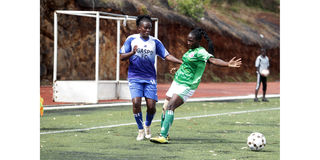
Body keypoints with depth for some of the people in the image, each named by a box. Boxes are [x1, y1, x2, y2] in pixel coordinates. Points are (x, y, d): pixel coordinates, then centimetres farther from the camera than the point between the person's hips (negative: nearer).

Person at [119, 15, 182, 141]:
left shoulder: (155, 42, 4)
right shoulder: (131, 39, 0)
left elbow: (166, 56, 0)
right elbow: (122, 57, -1)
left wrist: (182, 62, -13)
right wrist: (132, 53, -21)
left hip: (150, 78, 1)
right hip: (135, 77, -1)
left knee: (151, 106, -7)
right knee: (136, 102, -18)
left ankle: (147, 125, 24)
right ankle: (140, 130, 2)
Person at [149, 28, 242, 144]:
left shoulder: (200, 52, -16)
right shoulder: (191, 50, 10)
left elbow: (213, 60, -32)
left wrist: (227, 64, -49)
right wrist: (177, 69, 46)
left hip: (186, 86, -9)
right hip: (177, 82, 9)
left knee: (170, 107, -22)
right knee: (165, 107, 10)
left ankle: (163, 136, -25)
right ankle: (163, 133, 27)